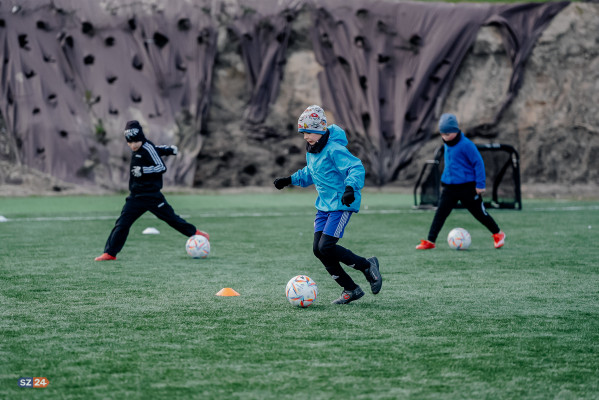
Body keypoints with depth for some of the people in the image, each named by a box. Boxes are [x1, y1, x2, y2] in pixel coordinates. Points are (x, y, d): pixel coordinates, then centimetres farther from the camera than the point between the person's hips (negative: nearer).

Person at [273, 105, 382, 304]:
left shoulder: (334, 149, -19)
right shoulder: (311, 150, 10)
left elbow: (356, 167, -28)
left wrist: (350, 187, -43)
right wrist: (289, 180, 21)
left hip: (342, 204, -9)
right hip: (324, 205, 9)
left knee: (326, 246, -17)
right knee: (318, 249, 1)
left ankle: (367, 265, 4)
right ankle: (351, 289, 10)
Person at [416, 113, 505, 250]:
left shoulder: (466, 145, -17)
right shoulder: (446, 145, 7)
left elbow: (478, 163, -14)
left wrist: (480, 185, -15)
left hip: (467, 187, -6)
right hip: (449, 187, 6)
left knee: (479, 213, 6)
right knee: (440, 213, -4)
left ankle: (498, 234, 26)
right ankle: (430, 241, -3)